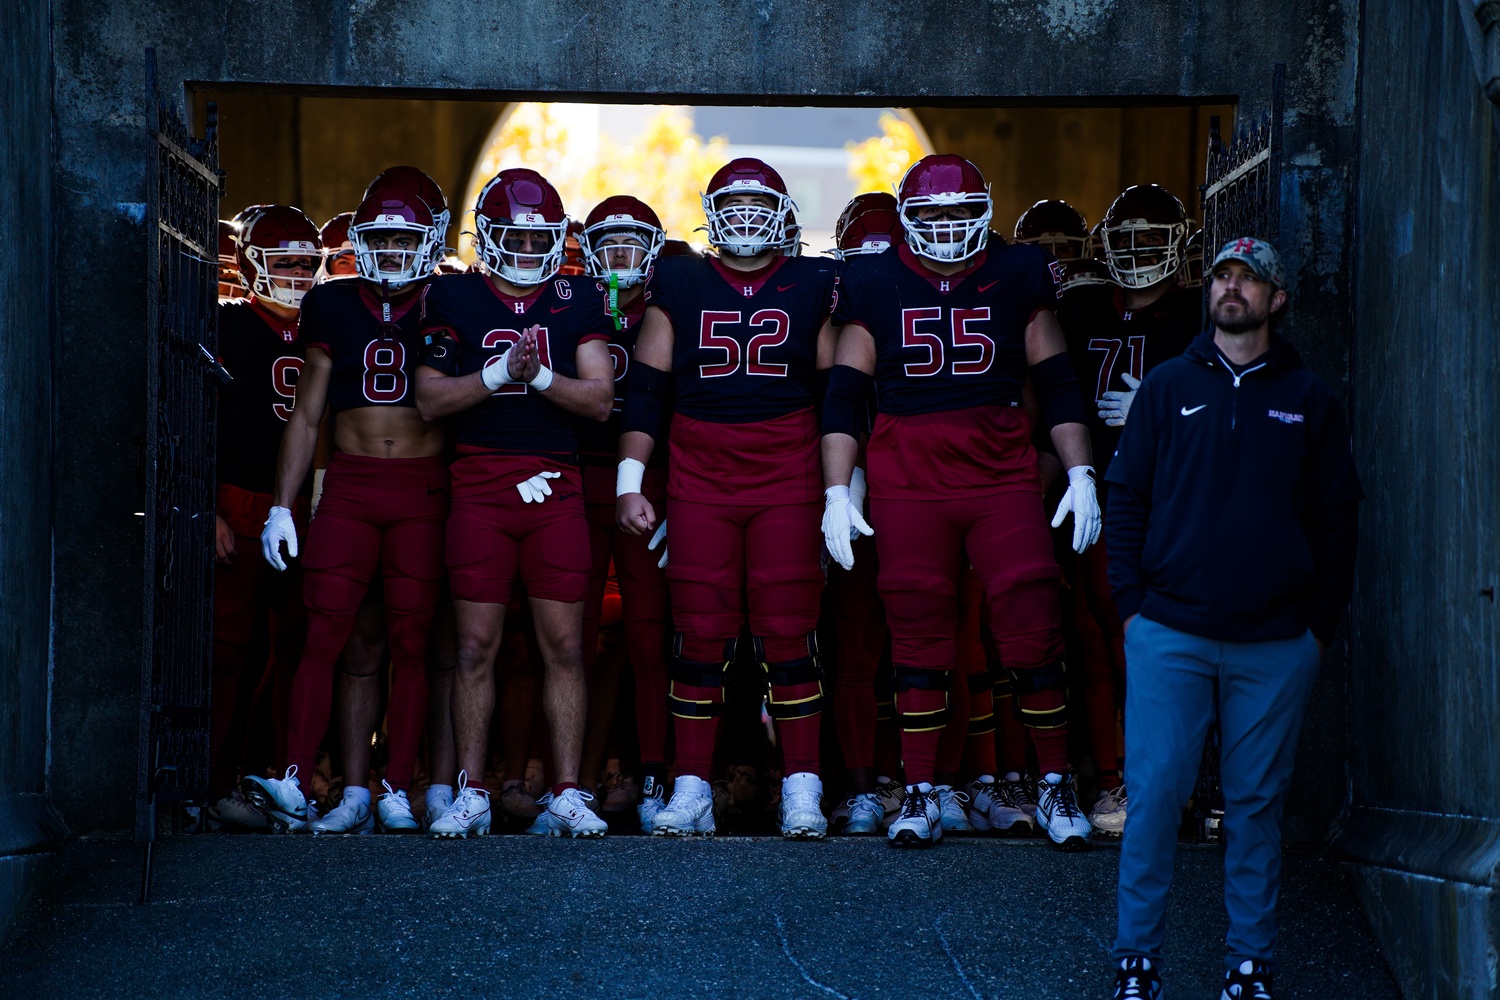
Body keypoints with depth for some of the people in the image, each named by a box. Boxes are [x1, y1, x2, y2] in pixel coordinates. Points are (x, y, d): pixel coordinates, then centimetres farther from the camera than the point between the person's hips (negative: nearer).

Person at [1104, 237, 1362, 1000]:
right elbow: (1126, 497, 8)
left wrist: (1321, 622, 4)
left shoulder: (1308, 401, 8)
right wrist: (1131, 603, 0)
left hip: (1276, 645, 1)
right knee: (1154, 793, -4)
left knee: (1256, 802, 5)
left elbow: (1337, 516, 10)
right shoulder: (1168, 387, 7)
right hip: (1170, 636, 0)